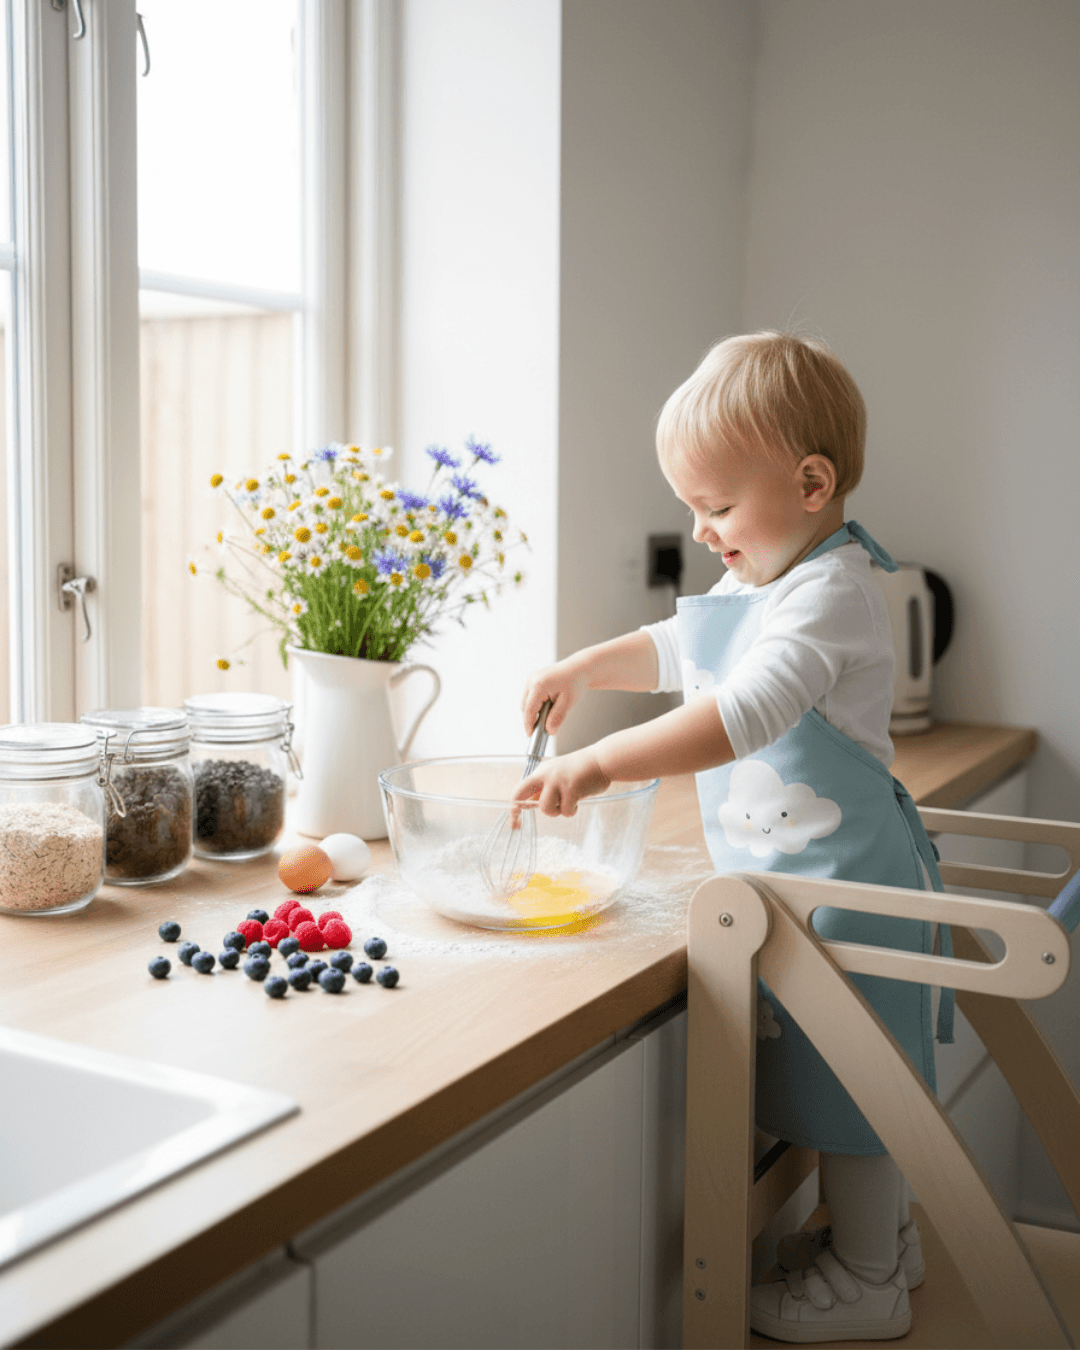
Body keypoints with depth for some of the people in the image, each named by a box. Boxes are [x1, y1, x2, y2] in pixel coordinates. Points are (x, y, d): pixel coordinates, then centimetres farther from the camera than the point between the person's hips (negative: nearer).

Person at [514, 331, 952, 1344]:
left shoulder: (831, 594, -23)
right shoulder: (755, 585, 8)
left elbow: (745, 712, -38)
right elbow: (674, 651, 26)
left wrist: (603, 762, -43)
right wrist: (582, 670, 12)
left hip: (841, 875, -9)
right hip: (791, 872, 9)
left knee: (851, 1073, 5)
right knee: (841, 1070, 21)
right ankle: (879, 1232, 40)